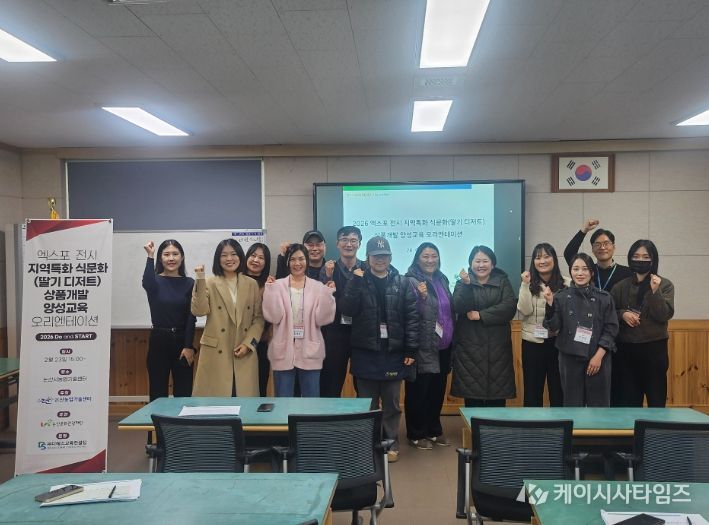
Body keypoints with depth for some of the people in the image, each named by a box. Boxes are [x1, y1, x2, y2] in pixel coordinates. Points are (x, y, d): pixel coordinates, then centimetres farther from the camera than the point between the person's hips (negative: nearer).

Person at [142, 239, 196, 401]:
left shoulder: (189, 283, 4)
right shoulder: (155, 281, 2)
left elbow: (191, 317, -2)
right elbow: (147, 284, -25)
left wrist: (189, 346, -9)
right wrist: (150, 256, -26)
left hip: (182, 340, 1)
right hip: (159, 340, -1)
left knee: (184, 393, 4)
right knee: (158, 393, 5)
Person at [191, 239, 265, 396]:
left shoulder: (252, 284, 8)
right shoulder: (209, 283, 3)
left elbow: (259, 318, 7)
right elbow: (199, 311, -11)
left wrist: (248, 344, -5)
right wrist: (200, 281, -16)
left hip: (245, 354, 2)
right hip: (216, 354, -2)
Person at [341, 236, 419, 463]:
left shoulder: (401, 283, 3)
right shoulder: (358, 281, 3)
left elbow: (412, 317, -1)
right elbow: (347, 309, -9)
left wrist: (411, 349, -6)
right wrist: (355, 282, -16)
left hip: (393, 352, 0)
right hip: (365, 352, 0)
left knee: (391, 403, 11)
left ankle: (391, 443, 24)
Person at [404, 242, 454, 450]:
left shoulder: (442, 280, 13)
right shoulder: (411, 281, -10)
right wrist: (422, 297, -29)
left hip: (442, 347, 7)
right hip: (423, 347, -7)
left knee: (438, 390, 14)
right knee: (418, 391, 0)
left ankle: (434, 431, 28)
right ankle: (416, 434, 13)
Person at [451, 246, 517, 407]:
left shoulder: (502, 282, 11)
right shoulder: (462, 283, 10)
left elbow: (510, 307, -6)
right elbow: (459, 308, -7)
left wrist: (480, 315, -10)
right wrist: (467, 284, -19)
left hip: (497, 347, 1)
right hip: (470, 347, 0)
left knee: (497, 400, -1)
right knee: (472, 399, -3)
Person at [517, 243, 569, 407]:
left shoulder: (566, 284, 1)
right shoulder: (529, 284, 4)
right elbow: (524, 311, -9)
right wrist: (525, 285, -14)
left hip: (558, 341, 0)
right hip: (533, 341, 1)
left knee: (558, 387, 7)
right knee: (533, 387, 9)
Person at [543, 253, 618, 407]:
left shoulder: (604, 298, 0)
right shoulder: (561, 297, 2)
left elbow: (611, 329, -1)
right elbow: (553, 326, -4)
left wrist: (599, 356, -10)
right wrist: (550, 303, -19)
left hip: (598, 359, 0)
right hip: (570, 358, 1)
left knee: (598, 403, 4)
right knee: (573, 403, 6)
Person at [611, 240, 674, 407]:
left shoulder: (665, 285, 0)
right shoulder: (621, 286, 5)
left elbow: (665, 315, -9)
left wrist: (655, 291, -20)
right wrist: (622, 314, -9)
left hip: (655, 348, -2)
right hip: (626, 349, 2)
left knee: (656, 400, 6)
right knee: (629, 402, 8)